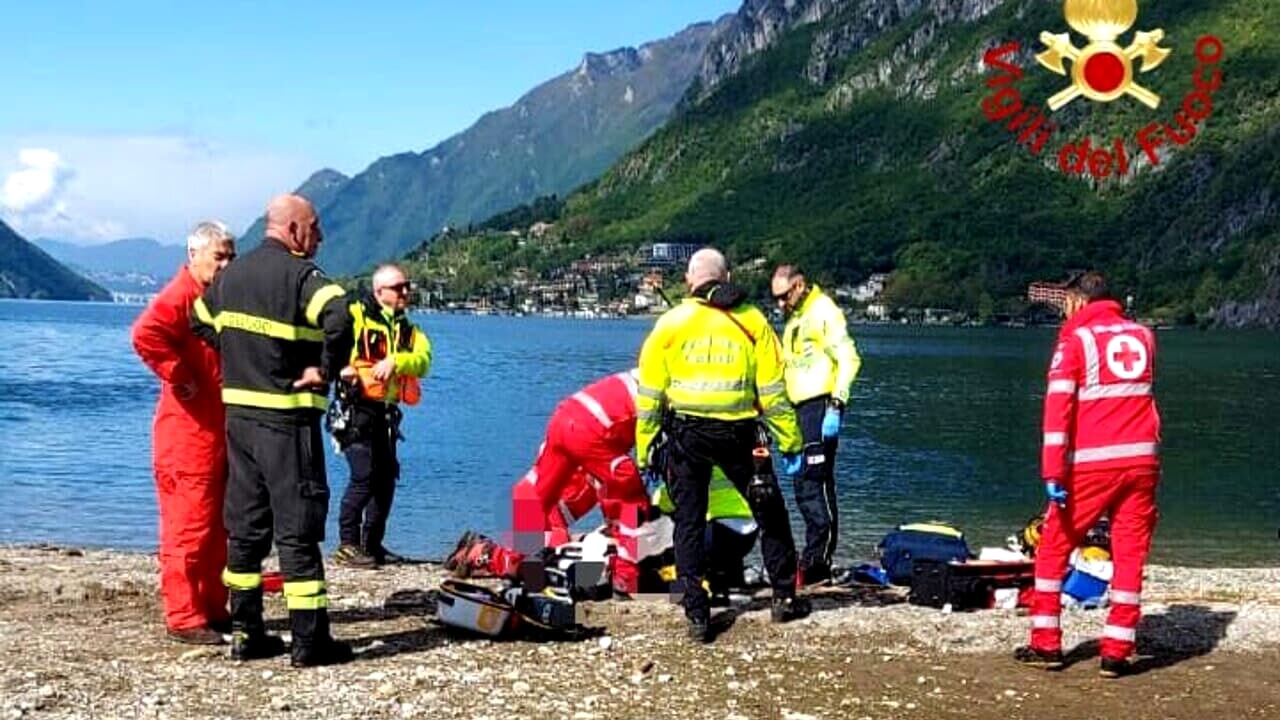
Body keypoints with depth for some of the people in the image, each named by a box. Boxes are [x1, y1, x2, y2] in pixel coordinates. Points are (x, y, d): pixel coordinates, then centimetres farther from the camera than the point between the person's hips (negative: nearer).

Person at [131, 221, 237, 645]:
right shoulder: (179, 296, -11)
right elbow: (145, 334, -30)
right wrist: (178, 376, -22)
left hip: (221, 430, 9)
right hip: (188, 432, -9)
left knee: (218, 527, 13)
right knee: (189, 526, -7)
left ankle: (213, 609, 21)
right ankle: (184, 618, -3)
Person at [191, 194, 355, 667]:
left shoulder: (231, 275, 12)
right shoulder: (300, 274, -13)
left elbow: (200, 321, 27)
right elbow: (340, 319, -31)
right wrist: (327, 369, -18)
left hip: (238, 414, 7)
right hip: (287, 419, -7)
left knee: (245, 526, 13)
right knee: (298, 530, -2)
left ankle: (245, 632, 18)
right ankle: (309, 641, 2)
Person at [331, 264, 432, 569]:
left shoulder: (407, 329, 15)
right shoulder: (355, 315, -3)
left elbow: (423, 359, -3)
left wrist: (394, 361, -22)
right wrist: (339, 366, -30)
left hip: (386, 412, 7)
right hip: (357, 408, -7)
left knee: (386, 477, 10)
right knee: (364, 475, -14)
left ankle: (372, 544, 22)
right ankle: (347, 545, -6)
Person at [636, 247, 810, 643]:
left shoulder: (670, 323, 3)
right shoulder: (751, 320, 3)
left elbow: (649, 393, 2)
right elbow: (772, 388, 2)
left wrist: (645, 450, 8)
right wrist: (790, 441, 7)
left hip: (686, 434, 0)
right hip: (738, 433, 0)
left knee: (689, 522, 9)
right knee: (770, 514, 17)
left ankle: (697, 615, 6)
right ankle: (785, 598, 24)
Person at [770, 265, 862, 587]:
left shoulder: (825, 311, -6)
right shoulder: (793, 319, 22)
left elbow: (849, 360, -14)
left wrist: (836, 406, -21)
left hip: (820, 406, -9)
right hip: (800, 409, 9)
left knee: (815, 483, -11)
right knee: (804, 486, 10)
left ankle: (817, 563, -9)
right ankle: (816, 558, 15)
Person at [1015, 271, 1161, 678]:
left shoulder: (1076, 339, -2)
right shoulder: (1142, 335, 10)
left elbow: (1058, 407, -11)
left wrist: (1053, 473, -15)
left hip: (1093, 462, -4)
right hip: (1142, 458, 4)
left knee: (1054, 547, 10)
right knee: (1130, 554, 6)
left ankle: (1046, 644, 11)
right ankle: (1116, 652, 4)